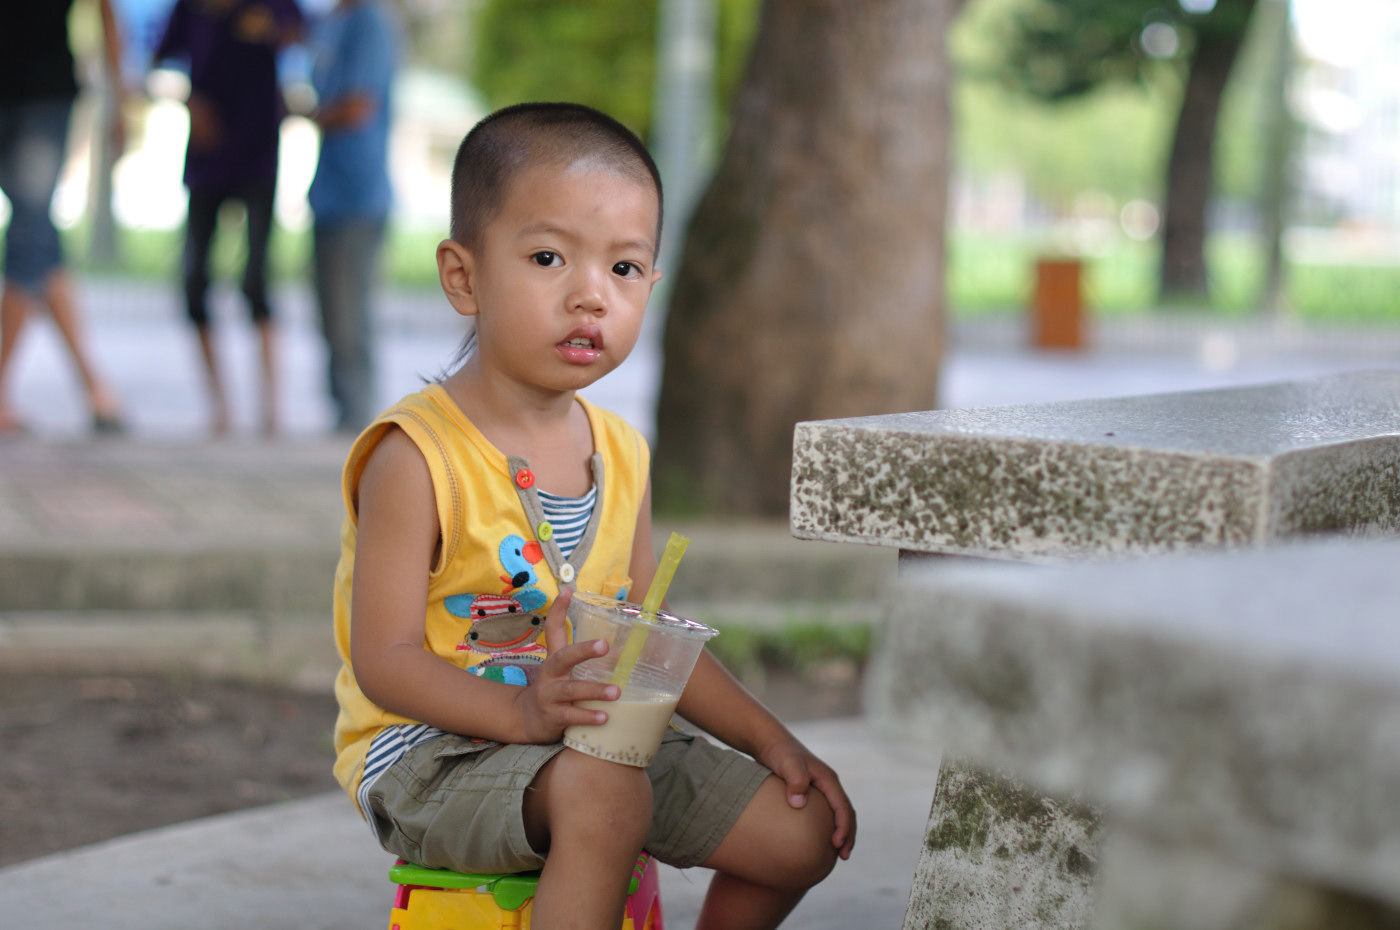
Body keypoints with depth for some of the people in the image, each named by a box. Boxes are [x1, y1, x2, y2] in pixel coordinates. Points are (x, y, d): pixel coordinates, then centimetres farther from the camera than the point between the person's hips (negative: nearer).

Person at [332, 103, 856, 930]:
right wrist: (524, 711, -36)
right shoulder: (416, 456, -17)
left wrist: (771, 741, 8)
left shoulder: (620, 454, 7)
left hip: (592, 740, 8)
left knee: (802, 829, 2)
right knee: (603, 792, -36)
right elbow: (384, 661, -21)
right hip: (427, 753, -7)